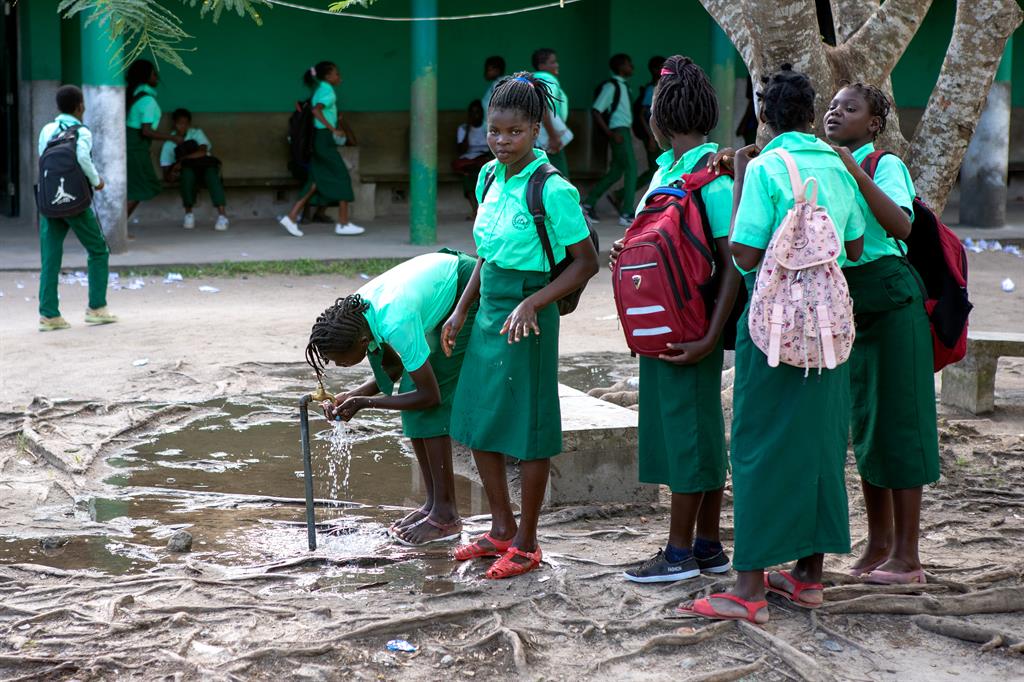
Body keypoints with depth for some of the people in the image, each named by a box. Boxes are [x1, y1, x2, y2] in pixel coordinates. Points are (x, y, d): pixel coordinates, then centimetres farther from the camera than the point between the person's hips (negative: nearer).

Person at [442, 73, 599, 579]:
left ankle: (526, 544, 14)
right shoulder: (491, 176, 6)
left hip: (527, 319, -8)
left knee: (527, 429, 1)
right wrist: (461, 310, 14)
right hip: (488, 312, 8)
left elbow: (586, 263, -13)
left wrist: (531, 304, -20)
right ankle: (502, 528, 30)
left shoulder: (552, 190, -17)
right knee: (478, 422, 14)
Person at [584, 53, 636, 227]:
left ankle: (588, 204, 21)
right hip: (618, 131, -9)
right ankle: (626, 214, -8)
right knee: (631, 168, -10)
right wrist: (610, 133, -21)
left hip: (625, 130, 9)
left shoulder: (624, 86, 14)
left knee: (616, 172, 12)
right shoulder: (611, 86, -12)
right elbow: (596, 110, -17)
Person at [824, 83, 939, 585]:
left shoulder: (885, 165, -8)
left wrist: (856, 172, -28)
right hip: (843, 302, 7)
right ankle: (879, 543, 22)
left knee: (896, 420, -4)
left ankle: (907, 556, 1)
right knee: (862, 423, 11)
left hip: (889, 298, -7)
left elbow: (901, 226, -25)